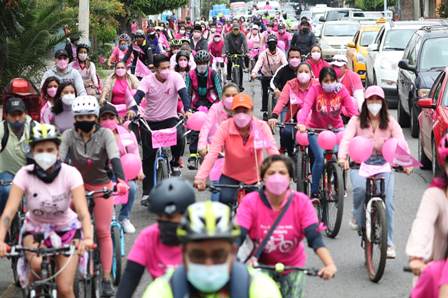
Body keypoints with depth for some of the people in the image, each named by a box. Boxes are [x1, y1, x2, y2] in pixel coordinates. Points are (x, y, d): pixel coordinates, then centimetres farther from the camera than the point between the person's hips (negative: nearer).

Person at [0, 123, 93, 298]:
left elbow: (83, 212, -31)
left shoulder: (70, 173, -21)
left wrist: (88, 238, -51)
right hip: (34, 229, 1)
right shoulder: (25, 174, -19)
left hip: (66, 229, 0)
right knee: (37, 264, -31)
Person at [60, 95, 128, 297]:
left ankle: (106, 279, -1)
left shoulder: (105, 134, -16)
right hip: (78, 185, 2)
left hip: (102, 186, -2)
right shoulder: (69, 135, -12)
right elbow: (59, 159, -21)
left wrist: (121, 180, -46)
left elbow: (115, 158, -29)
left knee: (103, 232, -4)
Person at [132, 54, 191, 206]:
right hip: (149, 121, 1)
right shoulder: (148, 80, -11)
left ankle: (175, 162, -1)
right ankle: (147, 192, 13)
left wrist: (187, 110, -42)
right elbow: (138, 95, -24)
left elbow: (183, 93, -23)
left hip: (170, 119, -1)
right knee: (148, 157, 1)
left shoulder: (175, 77, -11)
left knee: (179, 137, -33)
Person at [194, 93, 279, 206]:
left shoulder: (262, 127, -16)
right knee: (225, 199, -24)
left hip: (255, 177, 1)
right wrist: (200, 177, -39)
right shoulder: (225, 127, -17)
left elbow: (273, 151, -26)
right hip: (230, 176, -1)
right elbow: (212, 153, -25)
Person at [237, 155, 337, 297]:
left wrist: (330, 265, -38)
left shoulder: (301, 202, -15)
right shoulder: (250, 202, -16)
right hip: (261, 266, 0)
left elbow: (315, 238, -22)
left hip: (292, 267, 1)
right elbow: (237, 236, -24)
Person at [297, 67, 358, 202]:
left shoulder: (341, 90, -11)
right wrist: (301, 123, -47)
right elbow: (306, 106, -29)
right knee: (320, 157, -19)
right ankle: (314, 193, -7)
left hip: (336, 128, 2)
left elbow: (352, 109, -19)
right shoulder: (315, 89, -15)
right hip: (316, 129, -2)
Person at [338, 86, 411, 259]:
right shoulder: (357, 121, 3)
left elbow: (401, 142, -10)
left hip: (383, 163, 1)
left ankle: (388, 243, -3)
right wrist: (342, 157, -33)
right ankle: (358, 218, -1)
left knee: (387, 201, -14)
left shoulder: (390, 122, 4)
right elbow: (346, 139, -13)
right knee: (360, 188, -32)